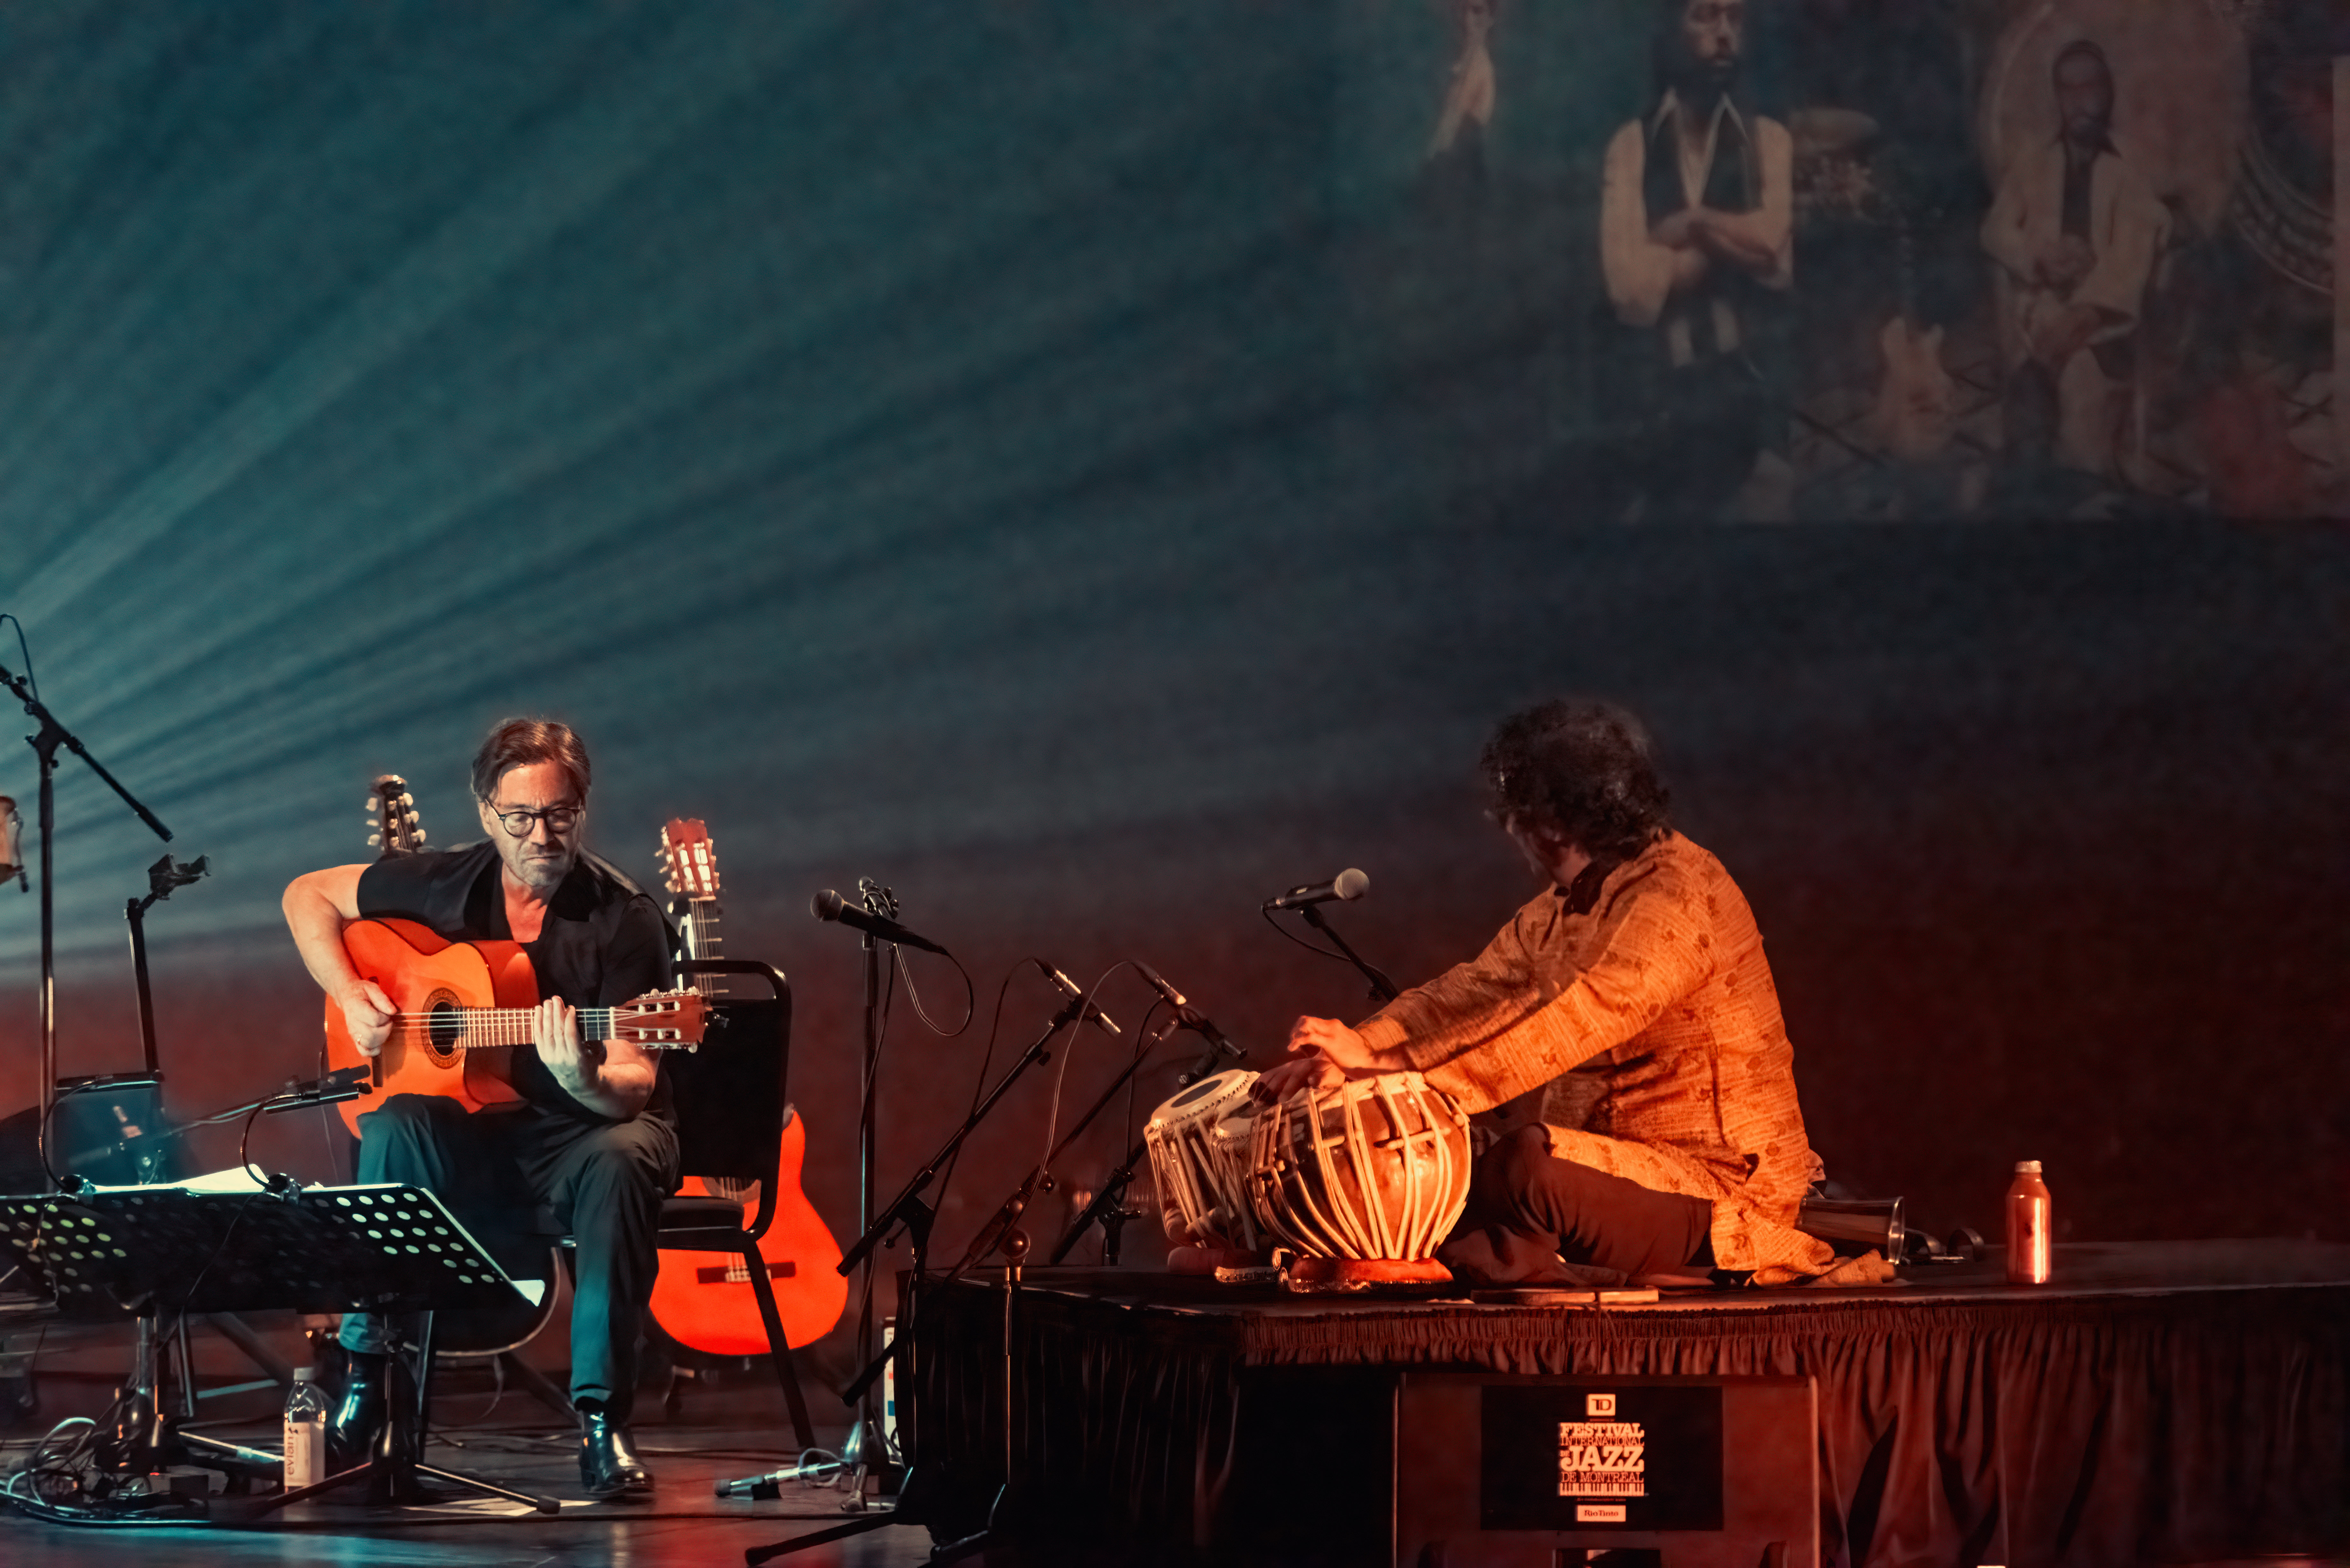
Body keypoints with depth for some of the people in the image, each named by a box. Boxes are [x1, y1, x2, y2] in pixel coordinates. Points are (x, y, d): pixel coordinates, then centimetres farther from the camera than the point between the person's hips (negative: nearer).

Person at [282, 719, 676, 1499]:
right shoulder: (445, 885, 0)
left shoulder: (623, 919, -11)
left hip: (584, 1131, -2)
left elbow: (634, 1085, -18)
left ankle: (601, 1422, -34)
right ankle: (361, 1389, -25)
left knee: (622, 1159, -38)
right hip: (475, 1132, 2)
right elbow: (308, 895, 13)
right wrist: (349, 997, -2)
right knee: (394, 1132, -31)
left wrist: (587, 1082, -41)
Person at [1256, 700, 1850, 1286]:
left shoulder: (1678, 896, -17)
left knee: (1526, 1165, -34)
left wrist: (1399, 1071, -33)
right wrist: (1361, 1047, -11)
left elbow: (1571, 1026, -28)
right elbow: (1472, 990, 8)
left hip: (1722, 1189, -10)